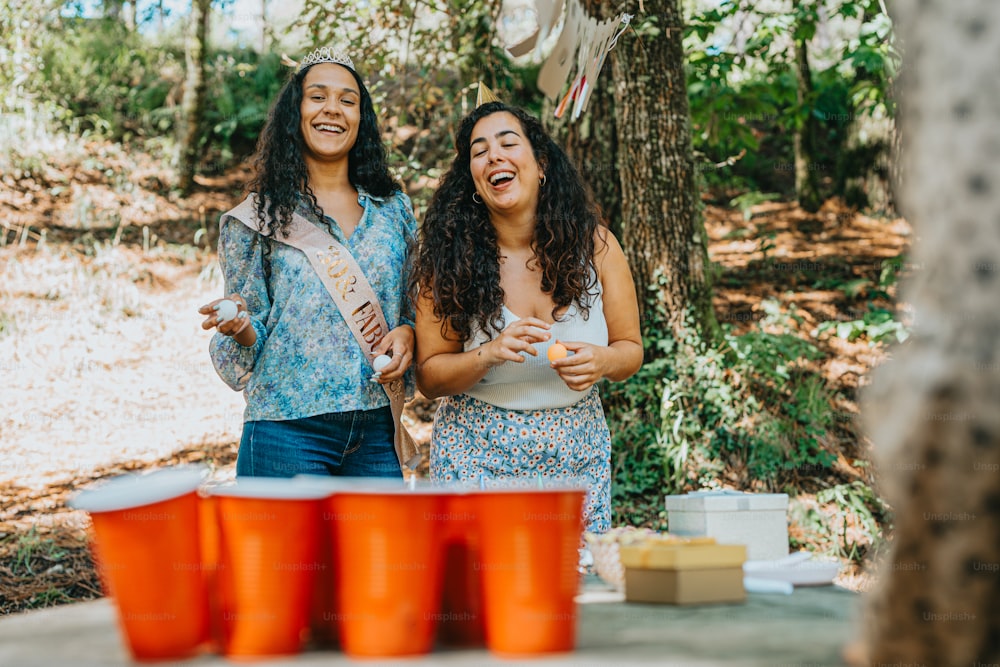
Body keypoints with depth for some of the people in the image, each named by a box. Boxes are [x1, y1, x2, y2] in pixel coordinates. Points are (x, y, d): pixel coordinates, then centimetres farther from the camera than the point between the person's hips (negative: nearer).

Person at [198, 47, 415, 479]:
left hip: (375, 434, 3)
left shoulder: (393, 209, 11)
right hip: (287, 433, -3)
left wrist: (406, 332, -3)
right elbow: (251, 338, 3)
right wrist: (239, 327, -19)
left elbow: (415, 307, 19)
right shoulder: (259, 217, 2)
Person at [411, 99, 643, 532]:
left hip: (577, 458, 2)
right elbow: (429, 375, -5)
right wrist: (490, 354, -23)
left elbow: (630, 350, 4)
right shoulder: (451, 258, -7)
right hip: (477, 456, -2)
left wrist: (601, 360, -18)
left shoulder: (594, 244, -2)